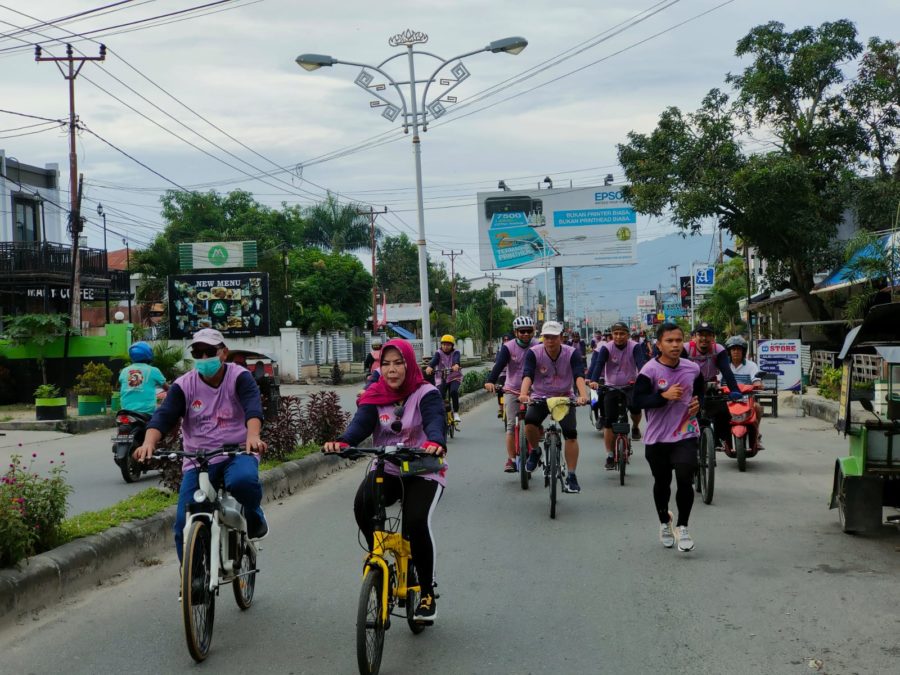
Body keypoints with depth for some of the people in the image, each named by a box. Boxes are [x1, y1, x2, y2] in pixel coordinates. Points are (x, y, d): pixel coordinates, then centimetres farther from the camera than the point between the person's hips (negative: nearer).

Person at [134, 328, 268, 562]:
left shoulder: (239, 377, -3)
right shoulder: (183, 385, 4)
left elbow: (253, 407, -21)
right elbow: (163, 416, -10)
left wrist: (252, 436, -42)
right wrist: (149, 443, -31)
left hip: (237, 454, -2)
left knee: (243, 480, -37)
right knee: (184, 525, -8)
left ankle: (253, 516, -3)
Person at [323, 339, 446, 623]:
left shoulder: (426, 394, -8)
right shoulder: (375, 396, 1)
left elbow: (434, 420, -28)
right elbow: (361, 423, -16)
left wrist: (435, 442, -52)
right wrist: (342, 441, -40)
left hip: (424, 472, -3)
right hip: (386, 469, 3)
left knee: (417, 521, -26)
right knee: (362, 504, -28)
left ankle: (427, 593, -4)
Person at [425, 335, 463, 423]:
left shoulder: (456, 352, -2)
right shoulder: (439, 353, 0)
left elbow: (456, 359, -26)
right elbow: (434, 360, -21)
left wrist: (456, 365, -50)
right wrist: (430, 367, -44)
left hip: (454, 377, -1)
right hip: (441, 378, 1)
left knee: (454, 391, -29)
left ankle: (456, 412, -14)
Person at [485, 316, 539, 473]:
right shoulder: (508, 347, -8)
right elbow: (499, 365, -20)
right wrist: (490, 381, -37)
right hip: (512, 390, -1)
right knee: (511, 425, -4)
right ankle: (511, 459, 0)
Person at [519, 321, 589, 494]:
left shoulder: (572, 353, -13)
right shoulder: (534, 353, -14)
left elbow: (579, 375, -25)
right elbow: (527, 375, -25)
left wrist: (583, 395, -44)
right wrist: (523, 393, -45)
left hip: (565, 398, 0)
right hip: (540, 397, 0)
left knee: (571, 433, -14)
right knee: (530, 421, -28)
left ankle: (571, 476, -3)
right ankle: (535, 451, 3)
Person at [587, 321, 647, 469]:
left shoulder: (634, 347, -10)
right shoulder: (606, 348, -10)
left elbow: (641, 363, -24)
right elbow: (598, 364, -22)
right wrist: (593, 380, -41)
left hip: (630, 386, -1)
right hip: (611, 387, 1)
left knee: (635, 406, -31)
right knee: (609, 422, -2)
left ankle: (635, 427, 5)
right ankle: (610, 456, 11)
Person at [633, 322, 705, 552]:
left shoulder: (693, 369, 0)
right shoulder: (650, 370, -12)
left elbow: (701, 391, 18)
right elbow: (638, 400, -17)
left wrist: (698, 402, -3)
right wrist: (664, 396, -28)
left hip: (685, 435, 1)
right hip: (657, 437, -1)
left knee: (685, 480, -12)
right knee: (661, 483, 14)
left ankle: (682, 527, 7)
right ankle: (665, 523, 39)